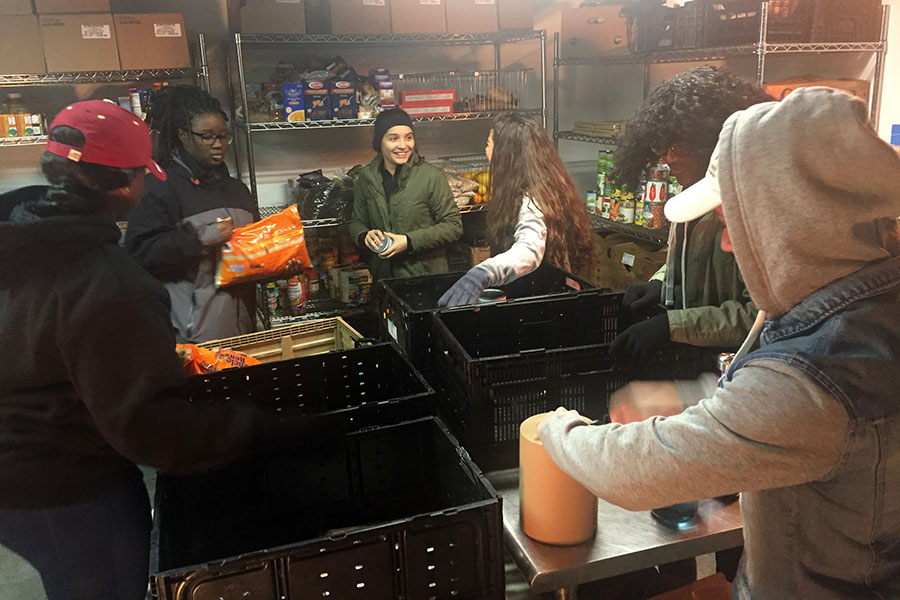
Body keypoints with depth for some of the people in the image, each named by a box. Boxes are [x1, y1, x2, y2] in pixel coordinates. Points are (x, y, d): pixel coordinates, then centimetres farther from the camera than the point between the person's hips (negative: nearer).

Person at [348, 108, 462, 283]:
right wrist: (364, 236, -10)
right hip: (383, 275, 3)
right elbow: (357, 222, 13)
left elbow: (453, 226, -10)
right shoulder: (367, 178, 2)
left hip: (427, 275, -3)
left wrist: (409, 241, -18)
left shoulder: (431, 176, -11)